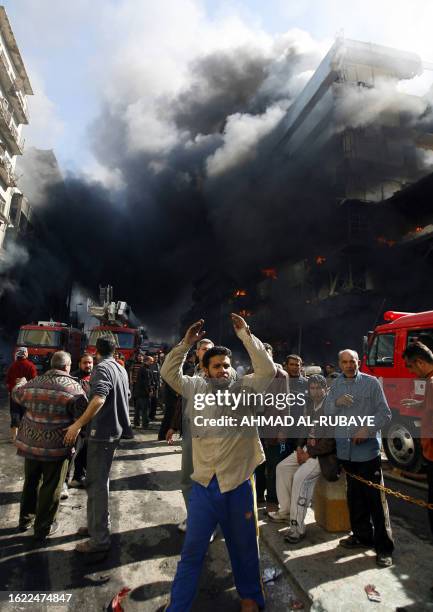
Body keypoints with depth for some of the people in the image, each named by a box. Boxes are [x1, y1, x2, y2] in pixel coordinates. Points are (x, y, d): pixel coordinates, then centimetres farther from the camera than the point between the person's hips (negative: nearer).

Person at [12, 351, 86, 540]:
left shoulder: (34, 382, 2)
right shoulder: (73, 386, -15)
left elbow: (16, 394, 22)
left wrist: (21, 382, 41)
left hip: (30, 442, 6)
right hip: (56, 446, -5)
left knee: (30, 482, 25)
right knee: (51, 487, 11)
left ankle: (25, 519, 41)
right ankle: (43, 528, 25)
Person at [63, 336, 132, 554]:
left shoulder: (102, 368, -16)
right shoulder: (121, 369, 11)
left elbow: (99, 399, -31)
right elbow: (126, 396, 21)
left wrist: (77, 424, -29)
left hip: (102, 432, -9)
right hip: (114, 430, 9)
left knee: (97, 483, 0)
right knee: (97, 480, 21)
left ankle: (100, 539, 9)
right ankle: (95, 524, 34)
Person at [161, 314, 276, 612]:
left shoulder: (245, 387, -3)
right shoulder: (196, 388, 1)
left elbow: (268, 369, -15)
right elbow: (169, 373, -2)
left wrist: (245, 335, -19)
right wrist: (186, 343, -11)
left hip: (239, 484, 0)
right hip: (204, 484, 0)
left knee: (244, 546, 21)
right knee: (192, 550, 12)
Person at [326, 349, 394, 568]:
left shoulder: (371, 383, -3)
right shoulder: (335, 386, 8)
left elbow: (385, 413, -3)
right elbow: (327, 414, 6)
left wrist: (367, 430, -16)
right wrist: (336, 402, -14)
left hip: (368, 449, -4)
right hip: (345, 450, 4)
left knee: (375, 498, 1)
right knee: (354, 497, 15)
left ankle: (384, 547, 13)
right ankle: (362, 536, 31)